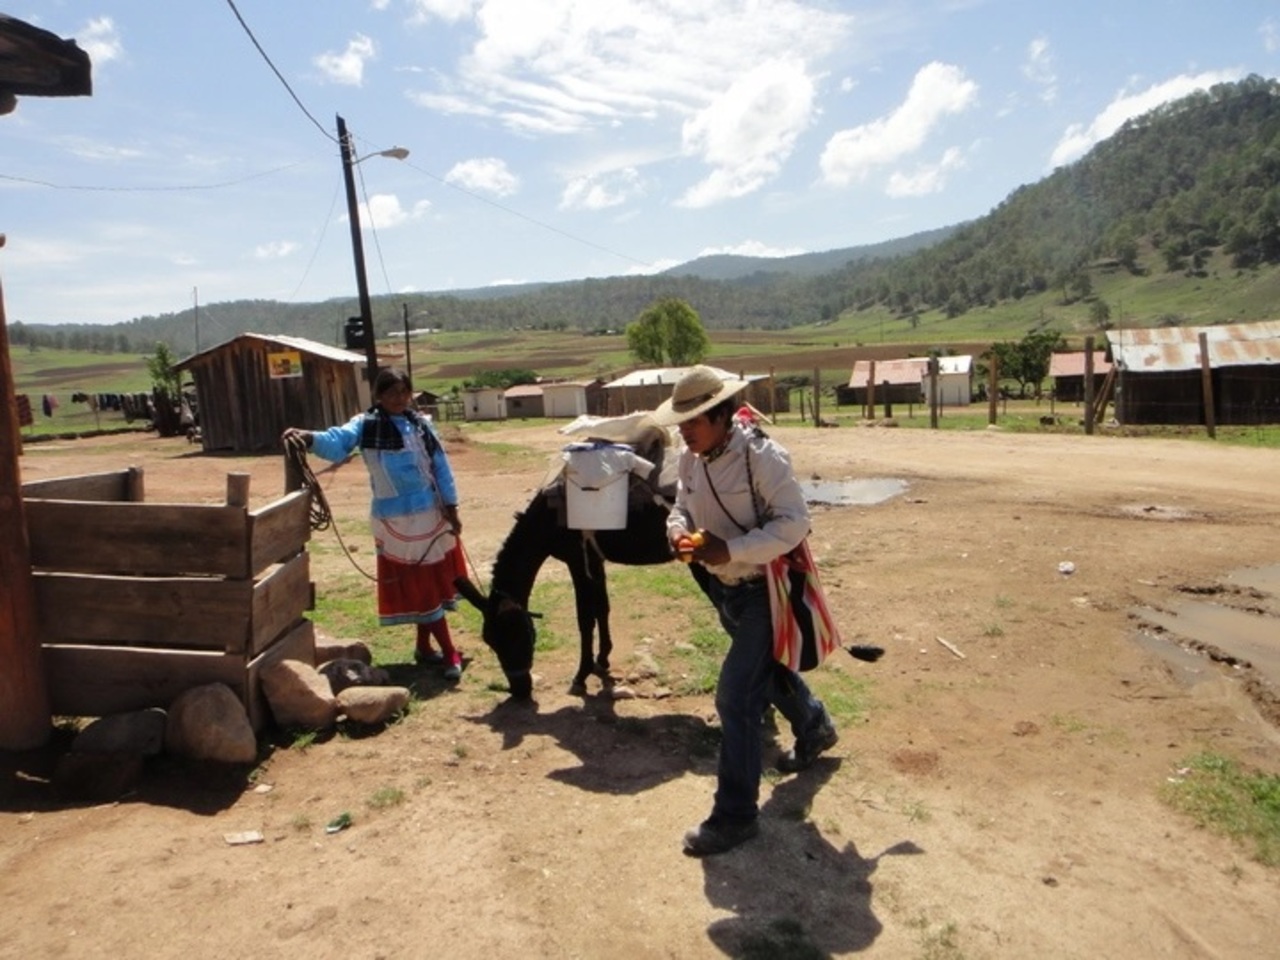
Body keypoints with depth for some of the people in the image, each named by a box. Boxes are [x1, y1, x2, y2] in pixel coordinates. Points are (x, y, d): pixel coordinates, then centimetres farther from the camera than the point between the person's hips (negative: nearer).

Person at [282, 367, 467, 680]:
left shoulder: (420, 423, 2)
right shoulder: (366, 424, -8)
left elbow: (440, 465, 5)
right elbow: (338, 442, -26)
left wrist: (451, 508, 4)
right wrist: (310, 437, -46)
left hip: (432, 513, 4)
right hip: (396, 519, -4)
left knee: (432, 583, 13)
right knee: (420, 587, 1)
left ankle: (424, 646, 29)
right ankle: (450, 653, 8)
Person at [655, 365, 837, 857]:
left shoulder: (761, 455, -24)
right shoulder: (690, 460, -2)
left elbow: (793, 524, -26)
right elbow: (682, 505, 12)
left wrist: (728, 549, -32)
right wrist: (679, 532, -11)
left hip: (763, 590, -8)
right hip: (724, 589, 8)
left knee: (736, 698, -9)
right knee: (768, 670, 28)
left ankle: (735, 815, 5)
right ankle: (815, 729, 57)